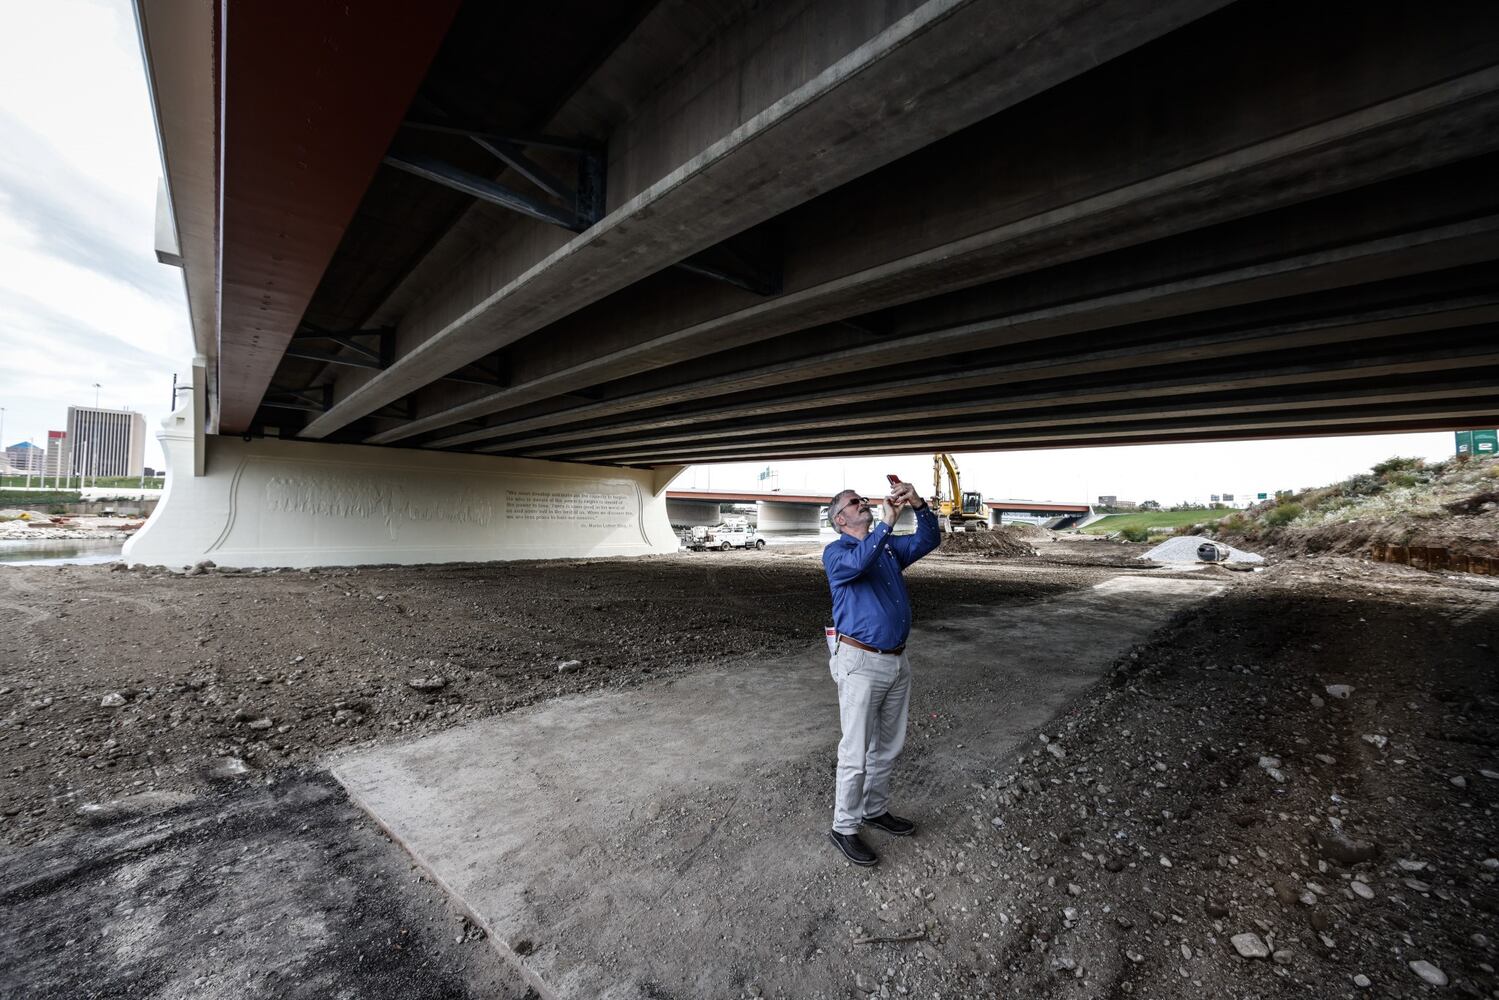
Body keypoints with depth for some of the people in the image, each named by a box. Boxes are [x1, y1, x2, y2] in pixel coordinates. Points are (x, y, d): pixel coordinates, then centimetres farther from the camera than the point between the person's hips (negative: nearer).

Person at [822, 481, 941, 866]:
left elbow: (928, 540, 1)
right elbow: (856, 563, -29)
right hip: (860, 663, -7)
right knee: (856, 752, 1)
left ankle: (875, 809, 38)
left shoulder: (890, 547, 13)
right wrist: (886, 524, -31)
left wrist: (918, 505, -15)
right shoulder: (836, 552, -7)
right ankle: (844, 827, 18)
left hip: (897, 661, 7)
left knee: (889, 745, 19)